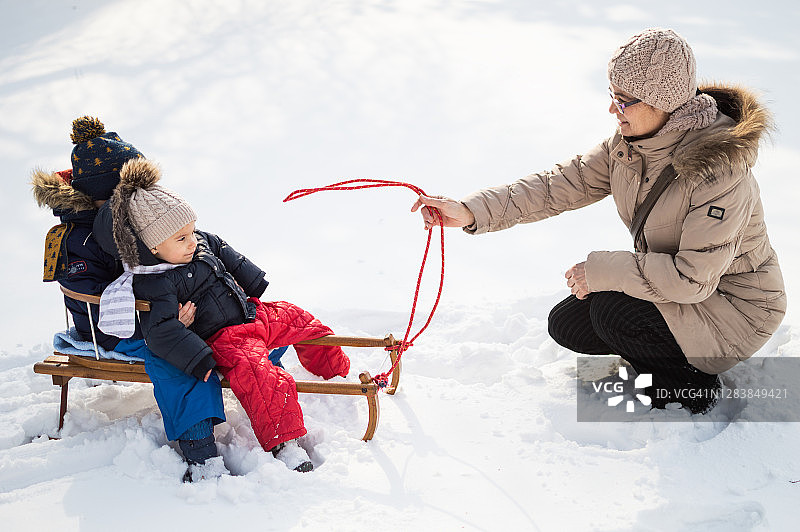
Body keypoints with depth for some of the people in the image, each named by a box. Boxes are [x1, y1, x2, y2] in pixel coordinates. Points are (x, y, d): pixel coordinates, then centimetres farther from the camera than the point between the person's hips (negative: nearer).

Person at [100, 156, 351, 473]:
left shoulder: (203, 244, 5)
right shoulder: (153, 284, -21)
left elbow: (232, 260, 24)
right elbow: (162, 333, -29)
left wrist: (256, 289, 29)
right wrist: (200, 362, -33)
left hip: (250, 313, 9)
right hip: (221, 338, -9)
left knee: (296, 318, 12)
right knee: (253, 372, -34)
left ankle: (339, 372, 33)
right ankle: (282, 442, -31)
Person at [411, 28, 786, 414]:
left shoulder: (720, 171, -32)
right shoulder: (628, 143, -8)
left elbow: (692, 278, -33)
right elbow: (561, 184, -11)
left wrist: (600, 271, -27)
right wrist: (471, 212, -23)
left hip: (736, 308, -8)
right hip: (676, 285, 8)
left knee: (611, 312, -26)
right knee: (566, 324, 1)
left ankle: (689, 388, -2)